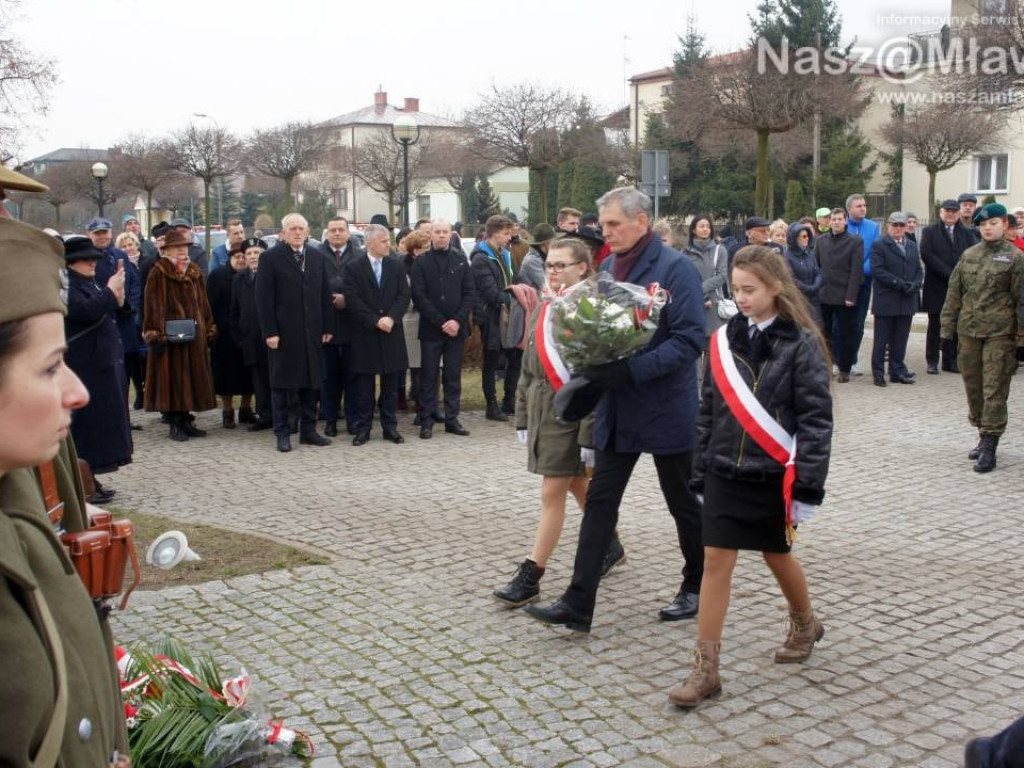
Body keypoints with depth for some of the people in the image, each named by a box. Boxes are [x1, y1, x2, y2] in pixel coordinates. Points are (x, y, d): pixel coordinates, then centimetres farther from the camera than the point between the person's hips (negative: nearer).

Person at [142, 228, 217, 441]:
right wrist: (156, 335, -17)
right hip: (170, 336, -6)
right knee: (172, 378, -3)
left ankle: (185, 421, 19)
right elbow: (154, 307, -11)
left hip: (195, 335, 6)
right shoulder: (158, 274, -6)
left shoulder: (194, 272, 13)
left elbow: (203, 302, 15)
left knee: (192, 378, 9)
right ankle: (174, 425, 4)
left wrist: (208, 330, 10)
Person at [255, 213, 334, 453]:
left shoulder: (317, 257, 10)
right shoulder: (270, 258, -3)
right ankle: (282, 434, 11)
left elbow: (324, 294, 10)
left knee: (310, 381, 9)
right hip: (283, 332, -4)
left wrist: (327, 327, 5)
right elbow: (263, 298, -7)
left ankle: (308, 430, 18)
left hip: (311, 331, 4)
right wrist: (269, 332, -13)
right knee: (281, 383, 3)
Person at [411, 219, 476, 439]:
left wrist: (458, 320, -9)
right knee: (429, 376, 2)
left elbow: (470, 293, 3)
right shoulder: (421, 262, 0)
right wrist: (441, 322, -12)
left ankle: (452, 419, 14)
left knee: (453, 376, 7)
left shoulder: (460, 260, 7)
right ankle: (427, 420, 8)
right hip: (431, 329, -2)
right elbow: (419, 297, -7)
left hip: (456, 328, 2)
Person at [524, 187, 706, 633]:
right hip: (617, 409, 6)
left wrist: (630, 370, -27)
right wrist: (593, 362, -4)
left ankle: (697, 588, 31)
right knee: (599, 502, 3)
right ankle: (577, 605, 6)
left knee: (682, 503, 11)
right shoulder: (607, 267, 8)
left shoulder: (675, 268, -13)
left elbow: (690, 340, -20)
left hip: (665, 408, -6)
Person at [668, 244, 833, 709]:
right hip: (725, 472, 3)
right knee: (715, 561, -1)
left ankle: (805, 625, 45)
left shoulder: (801, 344, -9)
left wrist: (808, 487, -13)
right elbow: (709, 409, 9)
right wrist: (700, 474, 9)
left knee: (777, 555, 15)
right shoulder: (725, 339, 4)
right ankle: (705, 670, 5)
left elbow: (816, 418, -10)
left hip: (774, 475, -3)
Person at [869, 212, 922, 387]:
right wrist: (899, 283, -17)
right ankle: (878, 373, 7)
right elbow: (877, 270, -12)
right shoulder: (879, 245, -2)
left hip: (907, 300, 5)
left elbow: (919, 269, 15)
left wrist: (915, 284, -6)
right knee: (881, 339, 1)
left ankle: (898, 371, 15)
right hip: (886, 300, -5)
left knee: (900, 339, 9)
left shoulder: (912, 245, 17)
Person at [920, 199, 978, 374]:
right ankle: (932, 361, 9)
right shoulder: (929, 231, 3)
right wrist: (949, 274, -15)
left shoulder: (967, 233, 12)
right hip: (936, 286, -2)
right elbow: (927, 255, -10)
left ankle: (950, 360, 12)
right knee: (935, 325, 4)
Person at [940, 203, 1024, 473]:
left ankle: (989, 447, -4)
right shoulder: (968, 255, 10)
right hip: (969, 330, 5)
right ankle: (984, 436, 26)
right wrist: (947, 326, 9)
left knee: (994, 390, -6)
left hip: (999, 332, -5)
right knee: (973, 386, 11)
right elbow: (955, 293, 13)